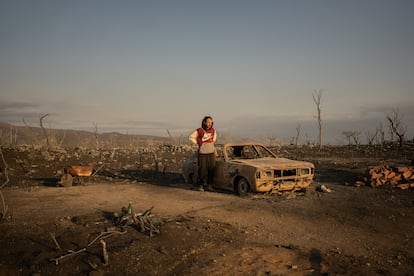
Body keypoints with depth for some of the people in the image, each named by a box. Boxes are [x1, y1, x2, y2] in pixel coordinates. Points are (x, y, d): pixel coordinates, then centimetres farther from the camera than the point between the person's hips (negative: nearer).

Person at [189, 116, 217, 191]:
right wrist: (198, 143, -1)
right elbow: (190, 137, 0)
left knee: (211, 170, 3)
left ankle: (209, 185, 15)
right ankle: (201, 185, 12)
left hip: (211, 153, 4)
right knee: (202, 170, -1)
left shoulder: (213, 130, 4)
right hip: (202, 154, -4)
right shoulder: (199, 131, -8)